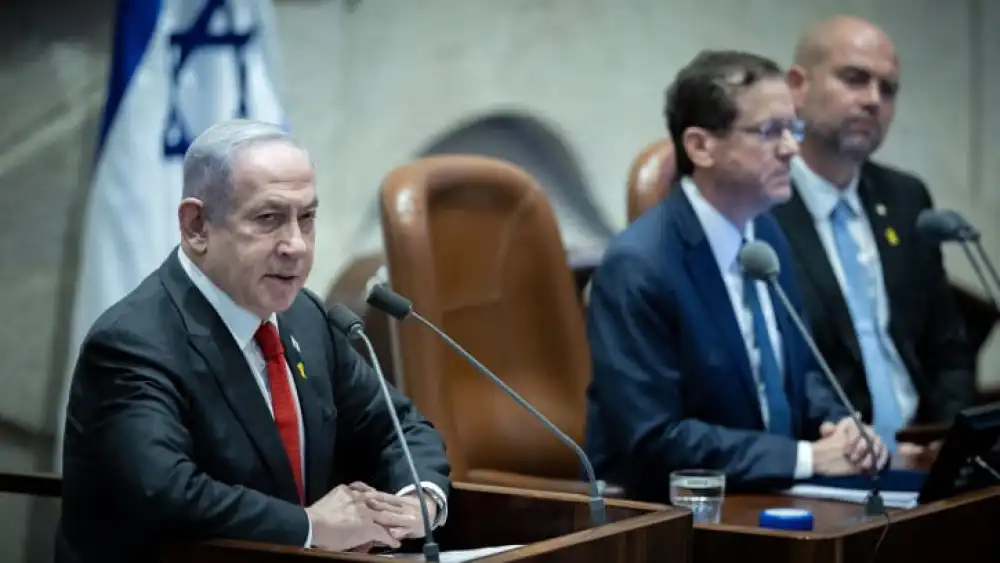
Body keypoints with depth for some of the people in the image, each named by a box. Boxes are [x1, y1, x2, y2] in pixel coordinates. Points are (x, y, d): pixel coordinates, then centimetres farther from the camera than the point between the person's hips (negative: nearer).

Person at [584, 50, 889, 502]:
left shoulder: (766, 232, 6)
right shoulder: (638, 266, -18)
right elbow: (655, 440, -21)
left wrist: (837, 426, -4)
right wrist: (807, 457, -20)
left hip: (771, 497, 8)